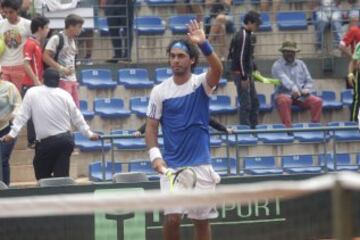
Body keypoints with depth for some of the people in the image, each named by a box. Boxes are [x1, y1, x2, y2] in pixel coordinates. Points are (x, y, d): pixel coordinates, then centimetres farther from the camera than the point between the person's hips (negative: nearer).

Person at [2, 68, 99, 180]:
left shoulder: (32, 93, -2)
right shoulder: (64, 95, 4)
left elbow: (22, 115, -4)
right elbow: (76, 117, 9)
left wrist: (12, 134, 0)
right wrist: (89, 134, 19)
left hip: (46, 142, -3)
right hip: (66, 139, 3)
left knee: (42, 175, 8)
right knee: (61, 175, 3)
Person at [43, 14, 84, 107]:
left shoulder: (72, 40, 15)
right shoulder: (56, 39, -9)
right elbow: (46, 57, -15)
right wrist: (61, 68, -21)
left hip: (72, 80, 8)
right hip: (62, 80, -8)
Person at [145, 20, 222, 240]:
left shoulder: (201, 84, -3)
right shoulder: (160, 91, 1)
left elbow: (218, 69, -25)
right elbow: (151, 127, 3)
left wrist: (204, 44, -41)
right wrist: (155, 155, -12)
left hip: (200, 164, 0)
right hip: (171, 165, 0)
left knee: (202, 220, 6)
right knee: (172, 218, -10)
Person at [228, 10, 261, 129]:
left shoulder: (247, 34, 14)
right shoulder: (243, 36, -17)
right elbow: (240, 58, -21)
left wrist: (249, 75, 19)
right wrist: (244, 77, -21)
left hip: (246, 73, 10)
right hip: (240, 74, -10)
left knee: (254, 101, 13)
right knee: (245, 103, -8)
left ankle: (253, 127, 18)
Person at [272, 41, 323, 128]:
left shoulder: (300, 64, 18)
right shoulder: (277, 65, 1)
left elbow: (309, 80, 16)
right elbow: (283, 79, -18)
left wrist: (306, 89, -8)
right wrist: (294, 88, -36)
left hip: (301, 96, 4)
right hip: (285, 94, -4)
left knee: (317, 101, -21)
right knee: (284, 100, -39)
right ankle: (287, 126, -42)